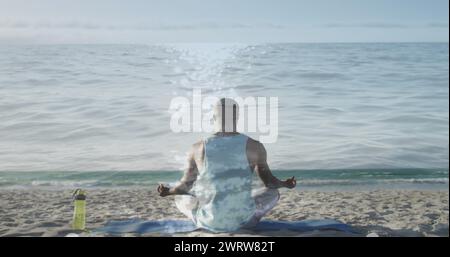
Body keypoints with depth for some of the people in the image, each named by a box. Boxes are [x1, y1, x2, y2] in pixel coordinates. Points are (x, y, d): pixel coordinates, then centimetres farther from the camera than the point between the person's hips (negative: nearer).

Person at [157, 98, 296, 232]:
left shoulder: (198, 148, -6)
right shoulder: (254, 146, -9)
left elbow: (186, 185, 3)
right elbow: (269, 181, 1)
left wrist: (168, 191, 26)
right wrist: (284, 184, 25)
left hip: (209, 221, 1)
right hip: (242, 219, -1)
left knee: (181, 198, 32)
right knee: (273, 193, 27)